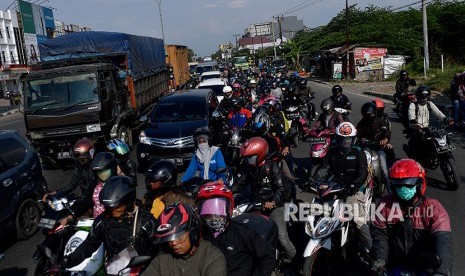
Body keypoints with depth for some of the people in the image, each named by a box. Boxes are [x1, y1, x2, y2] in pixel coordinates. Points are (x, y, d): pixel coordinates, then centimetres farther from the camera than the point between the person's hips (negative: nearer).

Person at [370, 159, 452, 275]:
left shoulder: (433, 208, -10)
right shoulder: (386, 204, -3)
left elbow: (443, 241, -22)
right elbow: (379, 233, -7)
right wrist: (380, 259, -24)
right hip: (394, 265, 2)